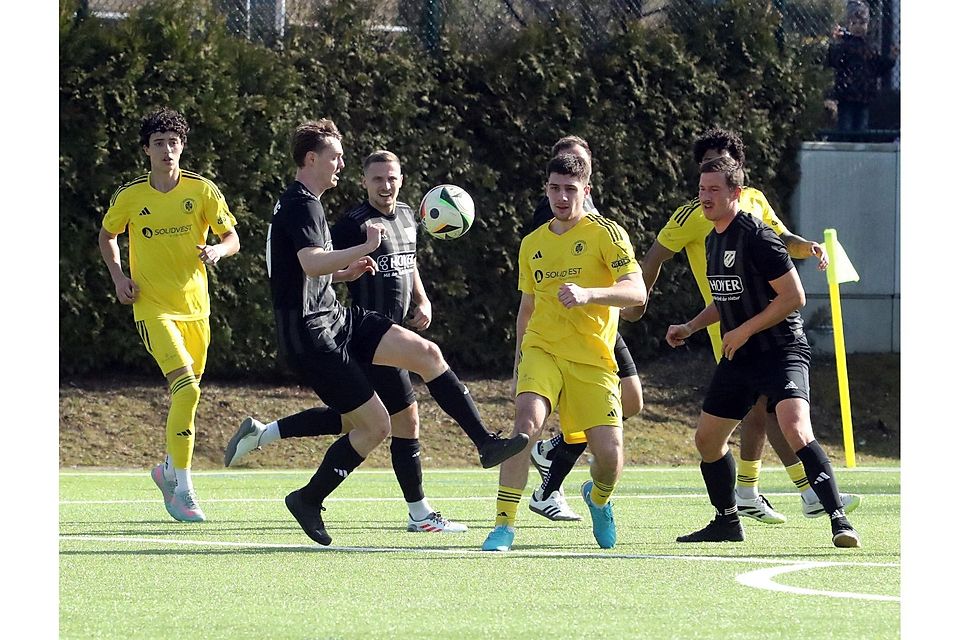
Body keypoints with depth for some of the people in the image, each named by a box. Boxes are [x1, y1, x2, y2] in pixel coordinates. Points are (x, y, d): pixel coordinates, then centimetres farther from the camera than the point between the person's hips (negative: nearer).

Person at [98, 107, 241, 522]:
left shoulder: (202, 191, -1)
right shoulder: (129, 197, -1)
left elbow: (232, 239, 2)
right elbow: (107, 235, 17)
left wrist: (217, 251, -21)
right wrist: (118, 276, 1)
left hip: (194, 306, 3)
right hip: (152, 306, -3)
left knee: (187, 391, 13)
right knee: (186, 388, -19)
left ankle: (170, 468, 39)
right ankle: (182, 490, -16)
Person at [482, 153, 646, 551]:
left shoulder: (606, 234, -3)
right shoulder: (532, 245, 13)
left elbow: (636, 292, -15)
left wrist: (588, 294, -31)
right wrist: (518, 365, 25)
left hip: (593, 359, -2)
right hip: (542, 350, 2)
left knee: (610, 454, -9)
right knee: (527, 421, -26)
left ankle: (598, 498, 30)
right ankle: (504, 525, -23)